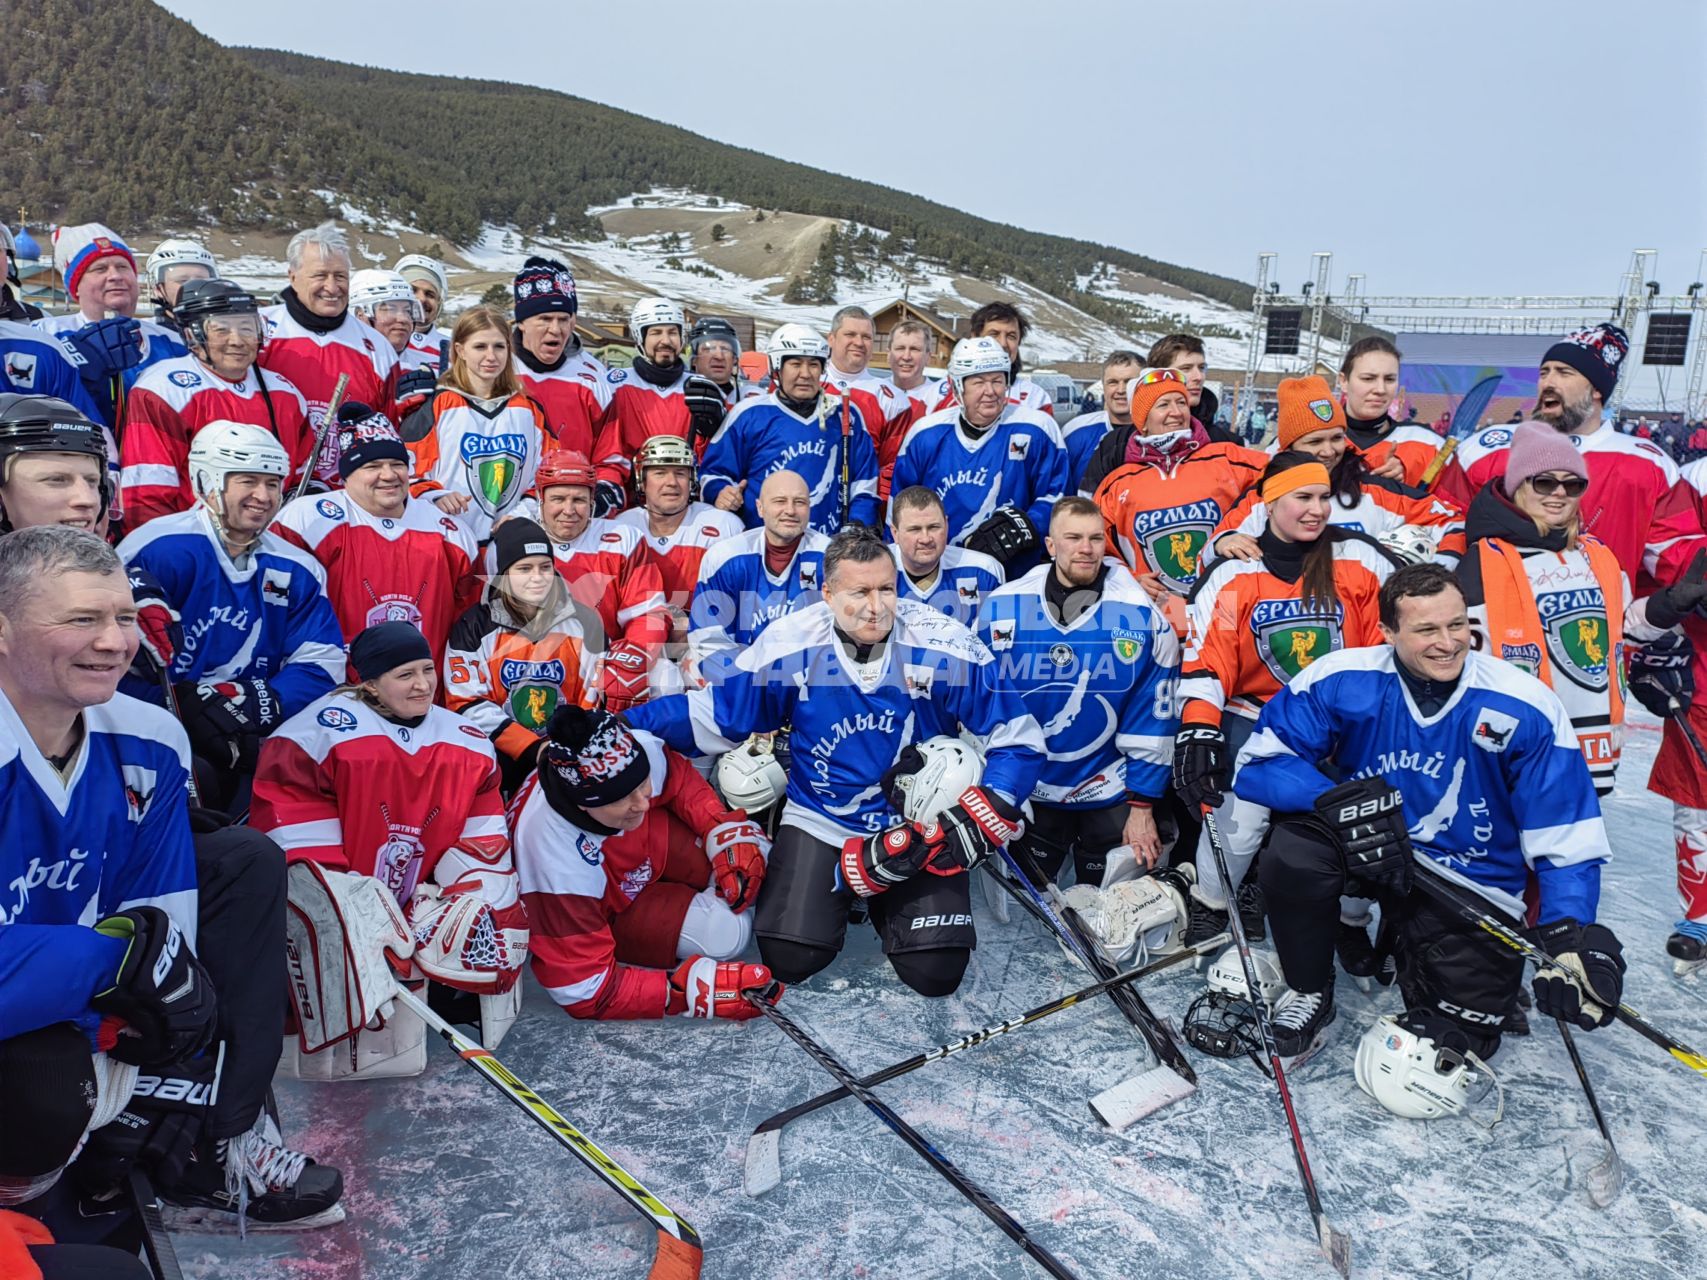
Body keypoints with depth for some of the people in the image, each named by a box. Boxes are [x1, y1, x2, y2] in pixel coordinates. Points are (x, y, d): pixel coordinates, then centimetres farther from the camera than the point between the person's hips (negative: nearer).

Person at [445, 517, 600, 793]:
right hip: (502, 760, -1)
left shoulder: (583, 622, 4)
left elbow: (599, 697, 7)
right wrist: (532, 748, -13)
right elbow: (467, 703, -5)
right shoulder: (475, 626, -1)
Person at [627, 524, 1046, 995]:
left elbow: (1019, 739, -9)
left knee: (935, 971, -12)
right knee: (790, 959, -12)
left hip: (922, 823, 0)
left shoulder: (945, 647, -17)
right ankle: (845, 886, 19)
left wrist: (980, 823, -20)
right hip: (819, 822, 1)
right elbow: (708, 713, -3)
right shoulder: (787, 646, -14)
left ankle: (886, 902, 21)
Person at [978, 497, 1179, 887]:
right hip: (1025, 793, 1)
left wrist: (1142, 805, -6)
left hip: (1109, 796, -1)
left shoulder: (1142, 617, -10)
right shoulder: (1001, 609, -8)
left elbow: (1153, 719, -6)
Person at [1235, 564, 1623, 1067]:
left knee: (1468, 1012, -12)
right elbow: (1261, 761, -15)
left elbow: (1567, 838, -9)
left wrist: (1570, 936, -23)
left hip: (1473, 881, 1)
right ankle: (1309, 992, -1)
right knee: (1291, 851, -30)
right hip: (1358, 851, 0)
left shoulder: (1525, 707, -14)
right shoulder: (1343, 680, -15)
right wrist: (1339, 800, -32)